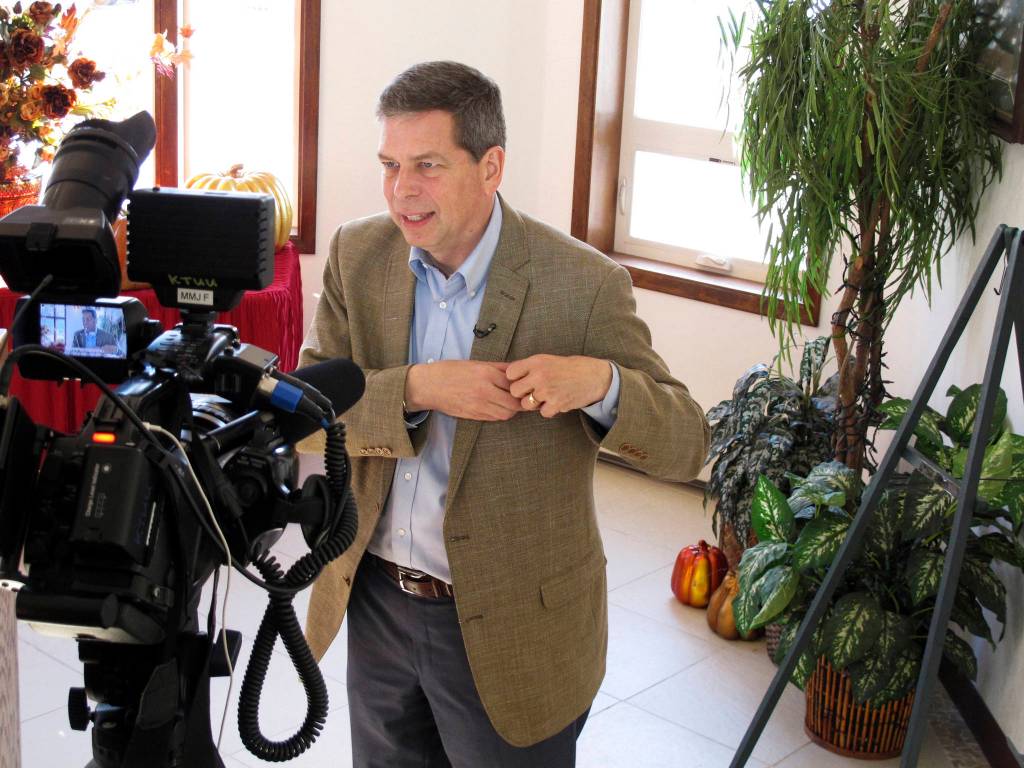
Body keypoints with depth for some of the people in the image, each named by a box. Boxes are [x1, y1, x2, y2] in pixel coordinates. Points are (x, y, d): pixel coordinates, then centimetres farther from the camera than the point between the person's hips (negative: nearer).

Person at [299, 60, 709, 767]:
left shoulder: (583, 284, -18)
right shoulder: (357, 254, -4)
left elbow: (687, 446, -15)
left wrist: (602, 383, -35)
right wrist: (417, 388, -27)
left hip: (509, 626, -4)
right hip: (375, 600, 4)